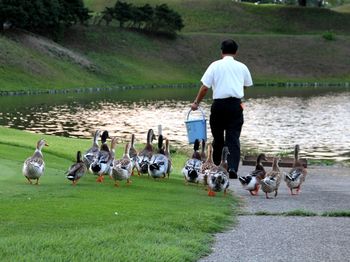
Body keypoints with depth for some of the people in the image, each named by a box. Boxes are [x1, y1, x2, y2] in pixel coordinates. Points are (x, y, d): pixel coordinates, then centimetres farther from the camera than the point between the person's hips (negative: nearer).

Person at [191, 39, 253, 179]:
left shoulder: (215, 65, 1)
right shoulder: (242, 67, 8)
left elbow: (204, 88, -3)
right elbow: (247, 85, 20)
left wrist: (196, 103, 8)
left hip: (219, 104, 0)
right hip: (236, 104, 1)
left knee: (218, 138, 14)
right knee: (233, 138, -3)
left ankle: (216, 166, 25)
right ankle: (232, 167, -20)